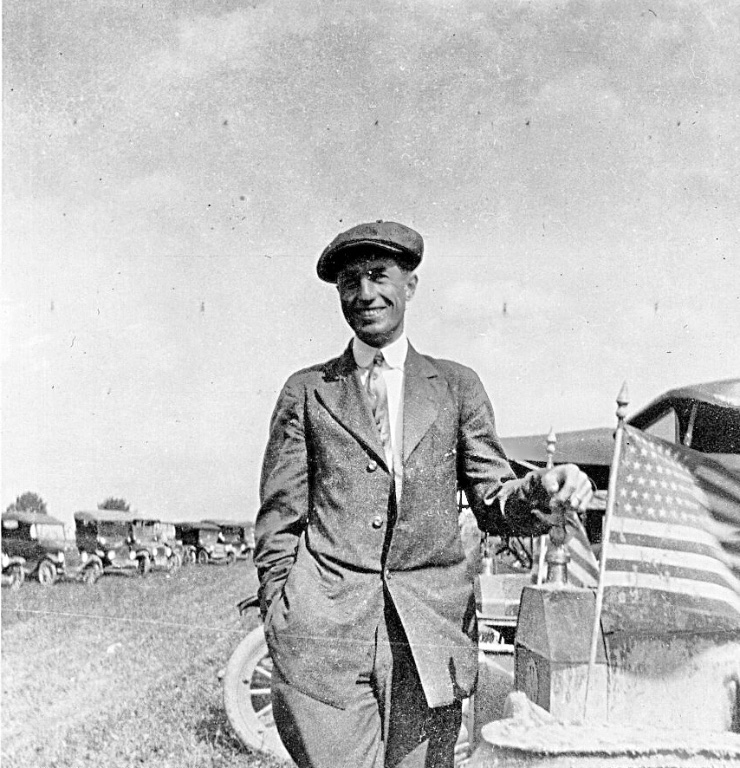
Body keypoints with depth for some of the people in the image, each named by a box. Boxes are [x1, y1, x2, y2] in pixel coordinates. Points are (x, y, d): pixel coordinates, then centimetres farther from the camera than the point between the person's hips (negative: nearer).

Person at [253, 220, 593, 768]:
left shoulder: (457, 386, 12)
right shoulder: (307, 392, 10)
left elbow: (494, 504, 10)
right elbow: (279, 521, 9)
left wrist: (541, 490, -11)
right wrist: (280, 619, 1)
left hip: (429, 633, 1)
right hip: (324, 634, -1)